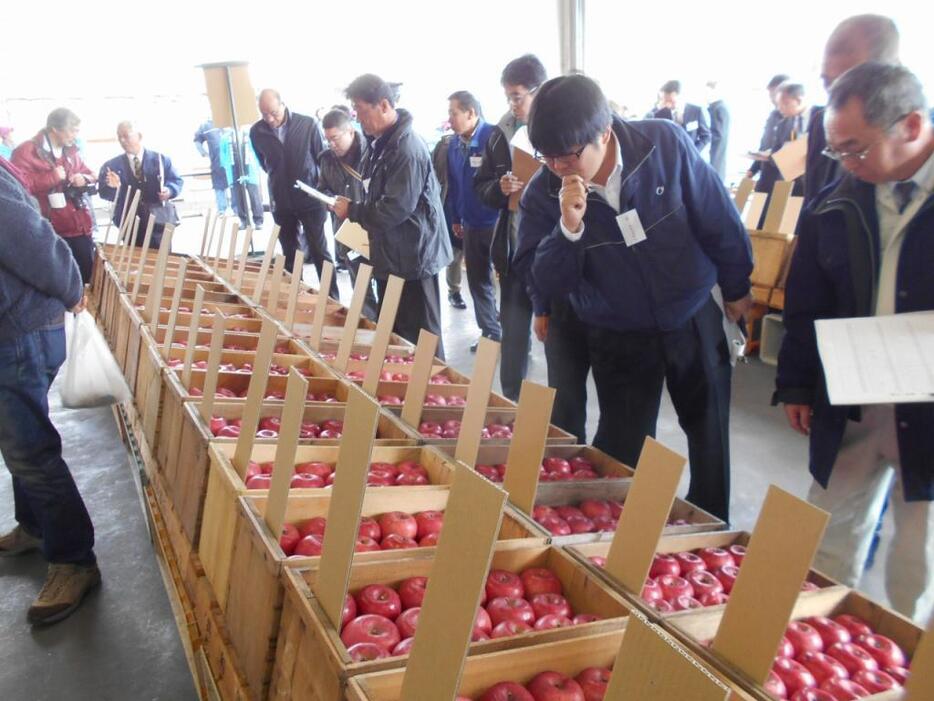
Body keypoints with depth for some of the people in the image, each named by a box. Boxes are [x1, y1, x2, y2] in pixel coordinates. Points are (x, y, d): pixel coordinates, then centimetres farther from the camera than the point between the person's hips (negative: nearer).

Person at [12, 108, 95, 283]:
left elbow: (89, 175, 25)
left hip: (80, 227, 6)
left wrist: (84, 179, 1)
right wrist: (52, 177, -19)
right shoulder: (26, 152, -7)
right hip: (52, 232, -6)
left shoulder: (71, 152, 16)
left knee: (86, 275, 10)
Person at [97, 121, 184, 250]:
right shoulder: (112, 165, 5)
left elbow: (177, 181, 4)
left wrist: (169, 190, -18)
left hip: (158, 223, -1)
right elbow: (104, 192, 1)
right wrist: (113, 187, -21)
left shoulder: (160, 159, 4)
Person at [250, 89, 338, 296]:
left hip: (310, 200, -2)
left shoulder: (309, 124, -12)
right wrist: (280, 179, 12)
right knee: (289, 254, 11)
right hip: (281, 203, 3)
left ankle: (331, 298, 10)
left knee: (319, 252, 2)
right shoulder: (256, 131, -5)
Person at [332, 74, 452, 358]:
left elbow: (396, 208, -26)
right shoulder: (384, 143, 9)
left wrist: (352, 210, -14)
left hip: (412, 257, -10)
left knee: (419, 337, 1)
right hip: (392, 254, 10)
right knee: (393, 331, 20)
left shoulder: (407, 149, -22)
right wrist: (355, 206, 6)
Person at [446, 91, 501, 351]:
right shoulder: (454, 144, 7)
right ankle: (491, 332, 24)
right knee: (477, 280, 12)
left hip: (497, 222, -7)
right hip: (471, 224, 7)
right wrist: (456, 218, 17)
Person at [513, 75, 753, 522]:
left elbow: (718, 219, -6)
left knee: (711, 439, 16)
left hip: (695, 321, 1)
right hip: (618, 339, -1)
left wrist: (736, 288, 5)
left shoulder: (666, 144, -18)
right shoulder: (542, 194, -15)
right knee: (620, 455, 3)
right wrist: (568, 229, -35)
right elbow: (541, 285, -18)